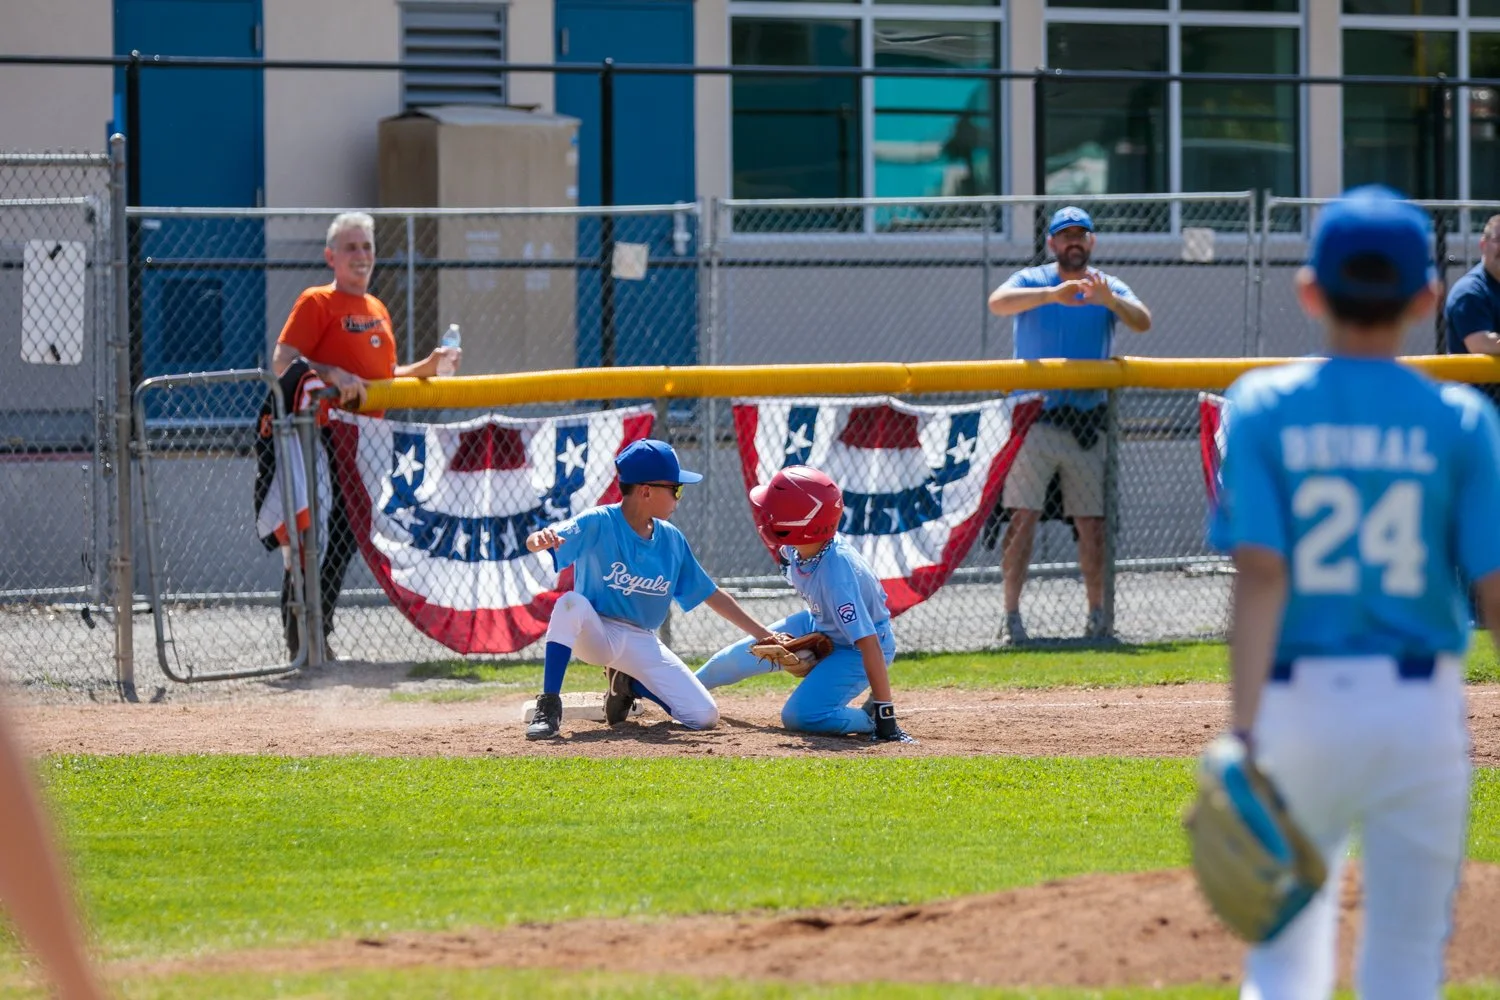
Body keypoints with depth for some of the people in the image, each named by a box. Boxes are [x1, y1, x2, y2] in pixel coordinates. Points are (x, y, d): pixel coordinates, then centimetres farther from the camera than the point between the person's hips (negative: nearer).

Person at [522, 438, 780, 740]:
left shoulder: (672, 540, 2)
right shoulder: (598, 524, -15)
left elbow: (711, 596, 11)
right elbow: (535, 542, -28)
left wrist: (765, 636, 10)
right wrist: (541, 539, -54)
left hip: (643, 644, 5)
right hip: (595, 635, -5)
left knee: (704, 716, -10)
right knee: (572, 602, -39)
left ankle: (628, 685, 17)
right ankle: (548, 707, -30)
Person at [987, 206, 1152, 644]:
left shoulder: (1111, 289, 6)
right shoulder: (1033, 281, 0)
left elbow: (1142, 323, -12)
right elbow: (998, 302, -21)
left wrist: (1108, 299, -32)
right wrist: (1052, 295, -36)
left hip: (1087, 423, 3)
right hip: (1034, 421, -2)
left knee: (1093, 523, 4)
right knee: (1023, 517, -10)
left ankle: (1097, 616, 13)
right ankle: (1012, 615, -9)